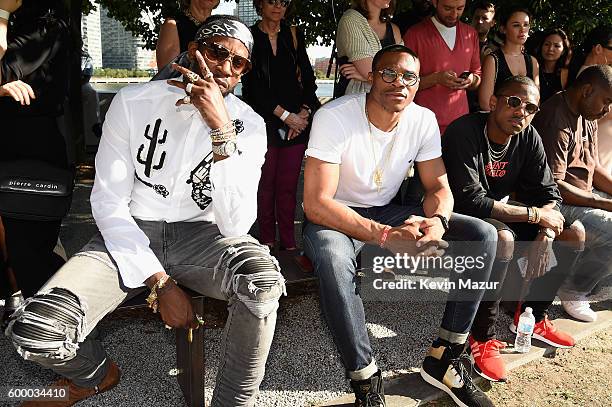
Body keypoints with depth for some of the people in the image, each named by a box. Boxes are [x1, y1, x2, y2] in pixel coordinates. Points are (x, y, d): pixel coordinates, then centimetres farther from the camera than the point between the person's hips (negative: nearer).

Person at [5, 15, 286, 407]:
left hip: (200, 235, 0)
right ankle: (96, 374, 15)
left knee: (263, 279, -34)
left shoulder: (249, 125, -5)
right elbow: (108, 203, -5)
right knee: (35, 330, -23)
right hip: (129, 236, 1)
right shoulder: (134, 102, -4)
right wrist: (159, 282, -15)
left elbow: (235, 225, -17)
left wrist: (221, 128, -26)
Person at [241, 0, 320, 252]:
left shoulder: (293, 35, 12)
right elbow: (254, 87, -6)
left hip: (297, 121, 2)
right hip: (264, 122, -2)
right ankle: (267, 240, 12)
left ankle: (289, 241, 9)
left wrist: (304, 113, -4)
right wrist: (286, 116, -10)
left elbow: (308, 79, 11)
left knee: (288, 184, 2)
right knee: (266, 183, 1)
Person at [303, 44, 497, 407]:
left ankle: (444, 359, -2)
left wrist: (437, 221, -25)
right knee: (334, 258, -41)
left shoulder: (423, 120, -5)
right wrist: (386, 236, -35)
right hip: (335, 219, -5)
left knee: (483, 235, -10)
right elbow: (316, 204, -26)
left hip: (387, 212, 5)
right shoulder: (334, 117, -21)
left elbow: (439, 186, 0)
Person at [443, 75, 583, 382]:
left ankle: (534, 316, 13)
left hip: (502, 209, 8)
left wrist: (545, 235, -20)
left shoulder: (528, 137, -3)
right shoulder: (464, 133, -25)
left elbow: (548, 193, 1)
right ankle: (482, 338, -20)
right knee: (503, 238, -37)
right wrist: (535, 215, -25)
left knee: (574, 231, 1)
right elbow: (470, 200, -31)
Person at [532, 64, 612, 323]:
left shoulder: (588, 116, 11)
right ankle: (573, 291, -3)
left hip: (586, 194, 10)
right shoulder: (557, 120, -21)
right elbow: (553, 185, -24)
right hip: (559, 202, -10)